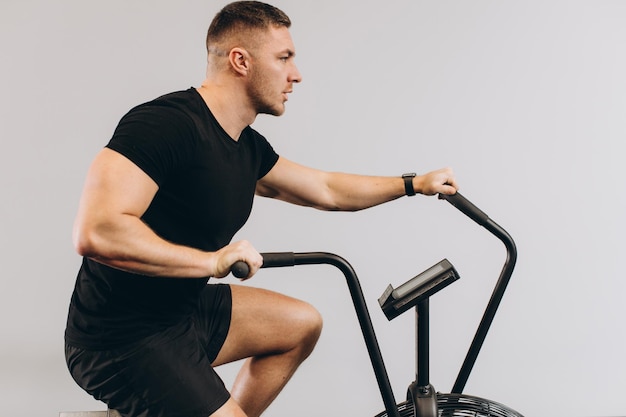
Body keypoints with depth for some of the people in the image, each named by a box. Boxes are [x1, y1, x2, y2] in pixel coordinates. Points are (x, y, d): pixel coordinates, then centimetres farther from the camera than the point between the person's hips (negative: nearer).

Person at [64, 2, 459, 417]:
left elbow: (325, 189, 18)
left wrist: (415, 183, 21)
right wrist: (212, 260, -27)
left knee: (303, 324, 17)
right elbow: (96, 233, -34)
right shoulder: (165, 122, -23)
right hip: (122, 339, -9)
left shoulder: (247, 146, 4)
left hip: (184, 308, 9)